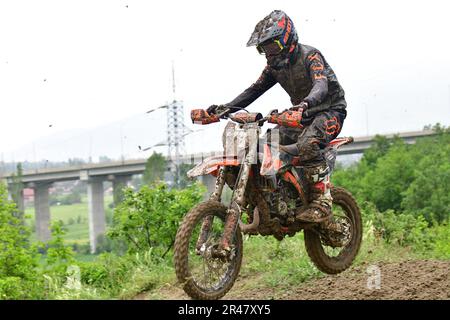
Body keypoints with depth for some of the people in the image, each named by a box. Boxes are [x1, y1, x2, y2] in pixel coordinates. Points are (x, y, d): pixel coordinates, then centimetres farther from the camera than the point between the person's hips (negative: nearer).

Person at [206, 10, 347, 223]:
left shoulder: (309, 56, -18)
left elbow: (321, 84, -36)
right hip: (304, 115, 8)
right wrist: (226, 108, -9)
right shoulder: (275, 65, 7)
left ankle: (322, 203, -34)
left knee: (307, 145, -36)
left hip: (330, 110, -8)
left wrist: (306, 103, -58)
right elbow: (255, 89, 5)